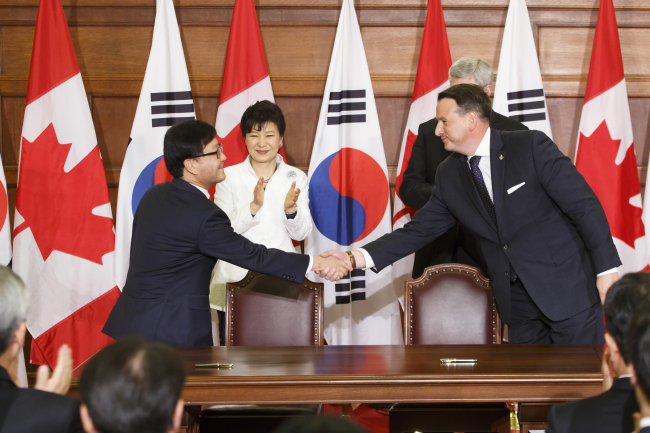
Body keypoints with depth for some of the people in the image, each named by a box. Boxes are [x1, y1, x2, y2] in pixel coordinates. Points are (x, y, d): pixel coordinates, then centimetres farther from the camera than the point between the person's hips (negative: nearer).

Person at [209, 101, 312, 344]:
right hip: (235, 280, -1)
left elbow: (301, 233, 4)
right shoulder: (229, 176, 4)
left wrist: (290, 209, -16)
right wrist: (253, 206, -19)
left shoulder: (296, 178, 8)